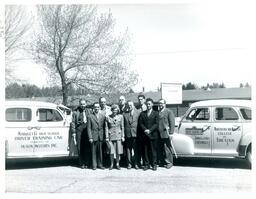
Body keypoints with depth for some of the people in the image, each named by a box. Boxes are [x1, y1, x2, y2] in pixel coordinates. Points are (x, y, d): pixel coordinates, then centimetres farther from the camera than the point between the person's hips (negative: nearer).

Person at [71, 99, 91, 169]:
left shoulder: (89, 111, 13)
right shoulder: (76, 112, 5)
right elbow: (73, 123, 3)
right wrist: (73, 132, -4)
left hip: (87, 131, 2)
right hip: (79, 130, -2)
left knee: (87, 148, 2)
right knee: (80, 148, 0)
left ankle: (87, 163, 10)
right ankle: (81, 164, 8)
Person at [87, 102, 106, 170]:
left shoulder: (103, 116, 9)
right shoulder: (90, 116, 1)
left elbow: (104, 127, 10)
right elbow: (89, 128, -1)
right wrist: (90, 137, -8)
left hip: (101, 136, 2)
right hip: (93, 136, -2)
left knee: (100, 151, 5)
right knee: (94, 151, 2)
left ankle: (100, 164, 15)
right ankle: (94, 165, 10)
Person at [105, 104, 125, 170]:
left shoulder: (120, 116, 4)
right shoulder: (108, 117, 2)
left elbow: (122, 127, 7)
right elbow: (106, 128, 4)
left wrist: (122, 136, 3)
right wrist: (107, 137, -1)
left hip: (118, 135, 1)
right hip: (111, 136, -1)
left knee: (118, 151, 1)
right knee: (111, 151, -1)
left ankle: (117, 164, 15)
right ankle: (111, 164, 14)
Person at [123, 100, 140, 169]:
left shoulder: (138, 113, 4)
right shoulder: (125, 114, 9)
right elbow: (123, 125, 9)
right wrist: (123, 134, 2)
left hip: (136, 133, -2)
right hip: (128, 134, 2)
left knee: (136, 149, 1)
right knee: (128, 149, 5)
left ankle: (136, 163, 10)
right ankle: (129, 163, 13)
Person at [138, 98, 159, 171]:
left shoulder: (156, 113, 6)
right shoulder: (142, 113, 13)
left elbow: (156, 124, -2)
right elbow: (140, 123, 7)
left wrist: (150, 130, -13)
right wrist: (145, 130, -10)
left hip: (153, 134, -2)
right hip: (144, 135, 2)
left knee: (153, 150, -1)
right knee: (145, 150, 3)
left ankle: (154, 165, 6)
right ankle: (146, 164, 10)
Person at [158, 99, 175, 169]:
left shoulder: (169, 112, 0)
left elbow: (172, 123, -5)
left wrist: (171, 133, -12)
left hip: (166, 134, -5)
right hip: (159, 134, 5)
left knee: (167, 149, -2)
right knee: (161, 149, 8)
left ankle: (169, 162, 8)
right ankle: (163, 162, 18)